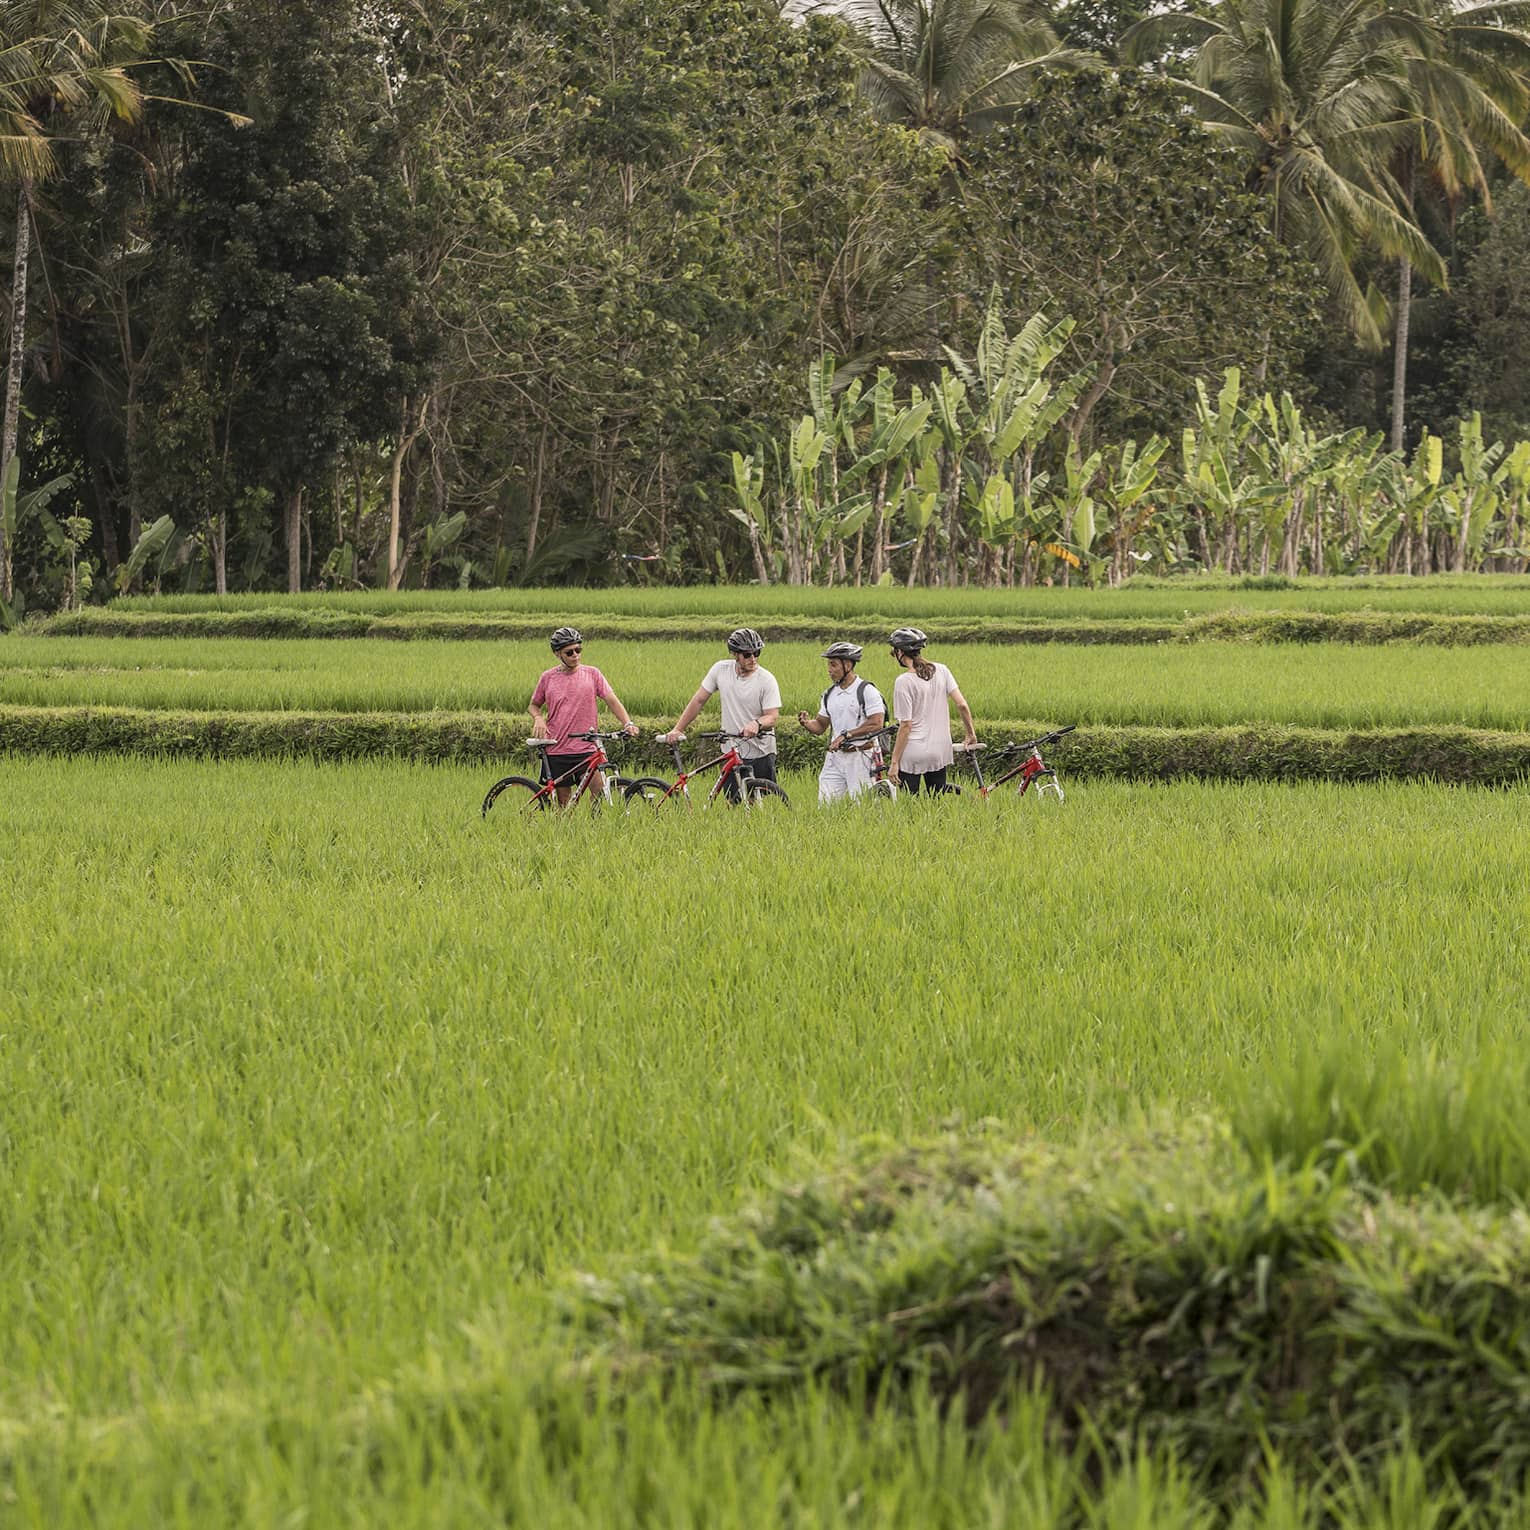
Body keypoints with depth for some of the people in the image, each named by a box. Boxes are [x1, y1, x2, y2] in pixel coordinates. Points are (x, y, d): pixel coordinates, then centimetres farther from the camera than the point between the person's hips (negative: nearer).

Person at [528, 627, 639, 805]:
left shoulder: (591, 674, 3)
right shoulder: (548, 677, 5)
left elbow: (611, 700, -1)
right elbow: (534, 705, 18)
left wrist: (628, 723, -16)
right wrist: (538, 719, -5)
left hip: (586, 749, -1)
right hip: (556, 751, 1)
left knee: (600, 787, -18)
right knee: (563, 800, 5)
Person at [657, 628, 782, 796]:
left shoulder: (766, 680, -9)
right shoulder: (721, 670, -1)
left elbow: (772, 717, -13)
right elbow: (698, 701, 7)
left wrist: (757, 724, -36)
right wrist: (677, 730, 3)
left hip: (761, 754, -2)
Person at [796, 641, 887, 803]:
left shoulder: (867, 691, -8)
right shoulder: (830, 694, 12)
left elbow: (876, 724, -17)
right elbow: (821, 726, 18)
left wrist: (846, 735, -18)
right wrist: (806, 723, -5)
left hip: (860, 755, -6)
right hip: (835, 756, 6)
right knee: (825, 803, -1)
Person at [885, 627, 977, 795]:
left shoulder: (903, 682, -14)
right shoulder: (941, 670, 2)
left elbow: (905, 726, -14)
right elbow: (962, 704, 0)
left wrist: (894, 762, -9)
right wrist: (971, 734, 14)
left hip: (912, 755, -6)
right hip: (940, 752, 6)